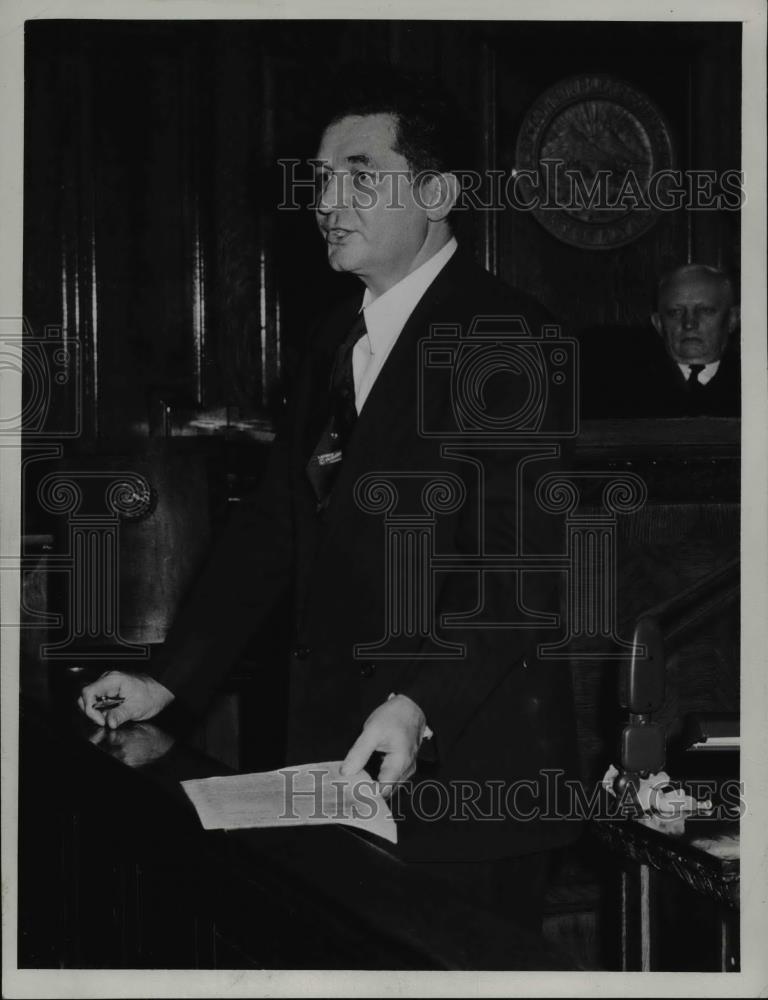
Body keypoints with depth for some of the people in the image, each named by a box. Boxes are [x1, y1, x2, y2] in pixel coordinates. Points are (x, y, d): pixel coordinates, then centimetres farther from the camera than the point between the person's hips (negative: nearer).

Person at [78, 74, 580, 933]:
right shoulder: (336, 341, 15)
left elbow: (526, 558, -18)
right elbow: (275, 522, 14)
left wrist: (420, 705, -29)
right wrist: (169, 680, 6)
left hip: (463, 762, -7)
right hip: (336, 750, 7)